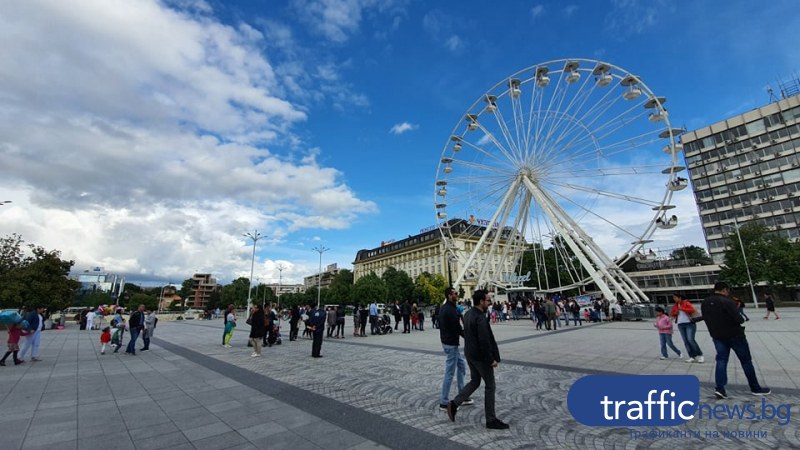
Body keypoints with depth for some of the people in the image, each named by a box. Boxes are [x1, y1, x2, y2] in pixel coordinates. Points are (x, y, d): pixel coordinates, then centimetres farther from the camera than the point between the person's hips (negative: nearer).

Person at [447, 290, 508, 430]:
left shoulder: (468, 314, 4)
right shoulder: (481, 318, -25)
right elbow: (485, 341, -26)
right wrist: (491, 359, -16)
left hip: (470, 354, 9)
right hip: (481, 357, -9)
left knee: (474, 382, 20)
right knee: (490, 386, 8)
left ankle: (454, 404, 13)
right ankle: (491, 420, 20)